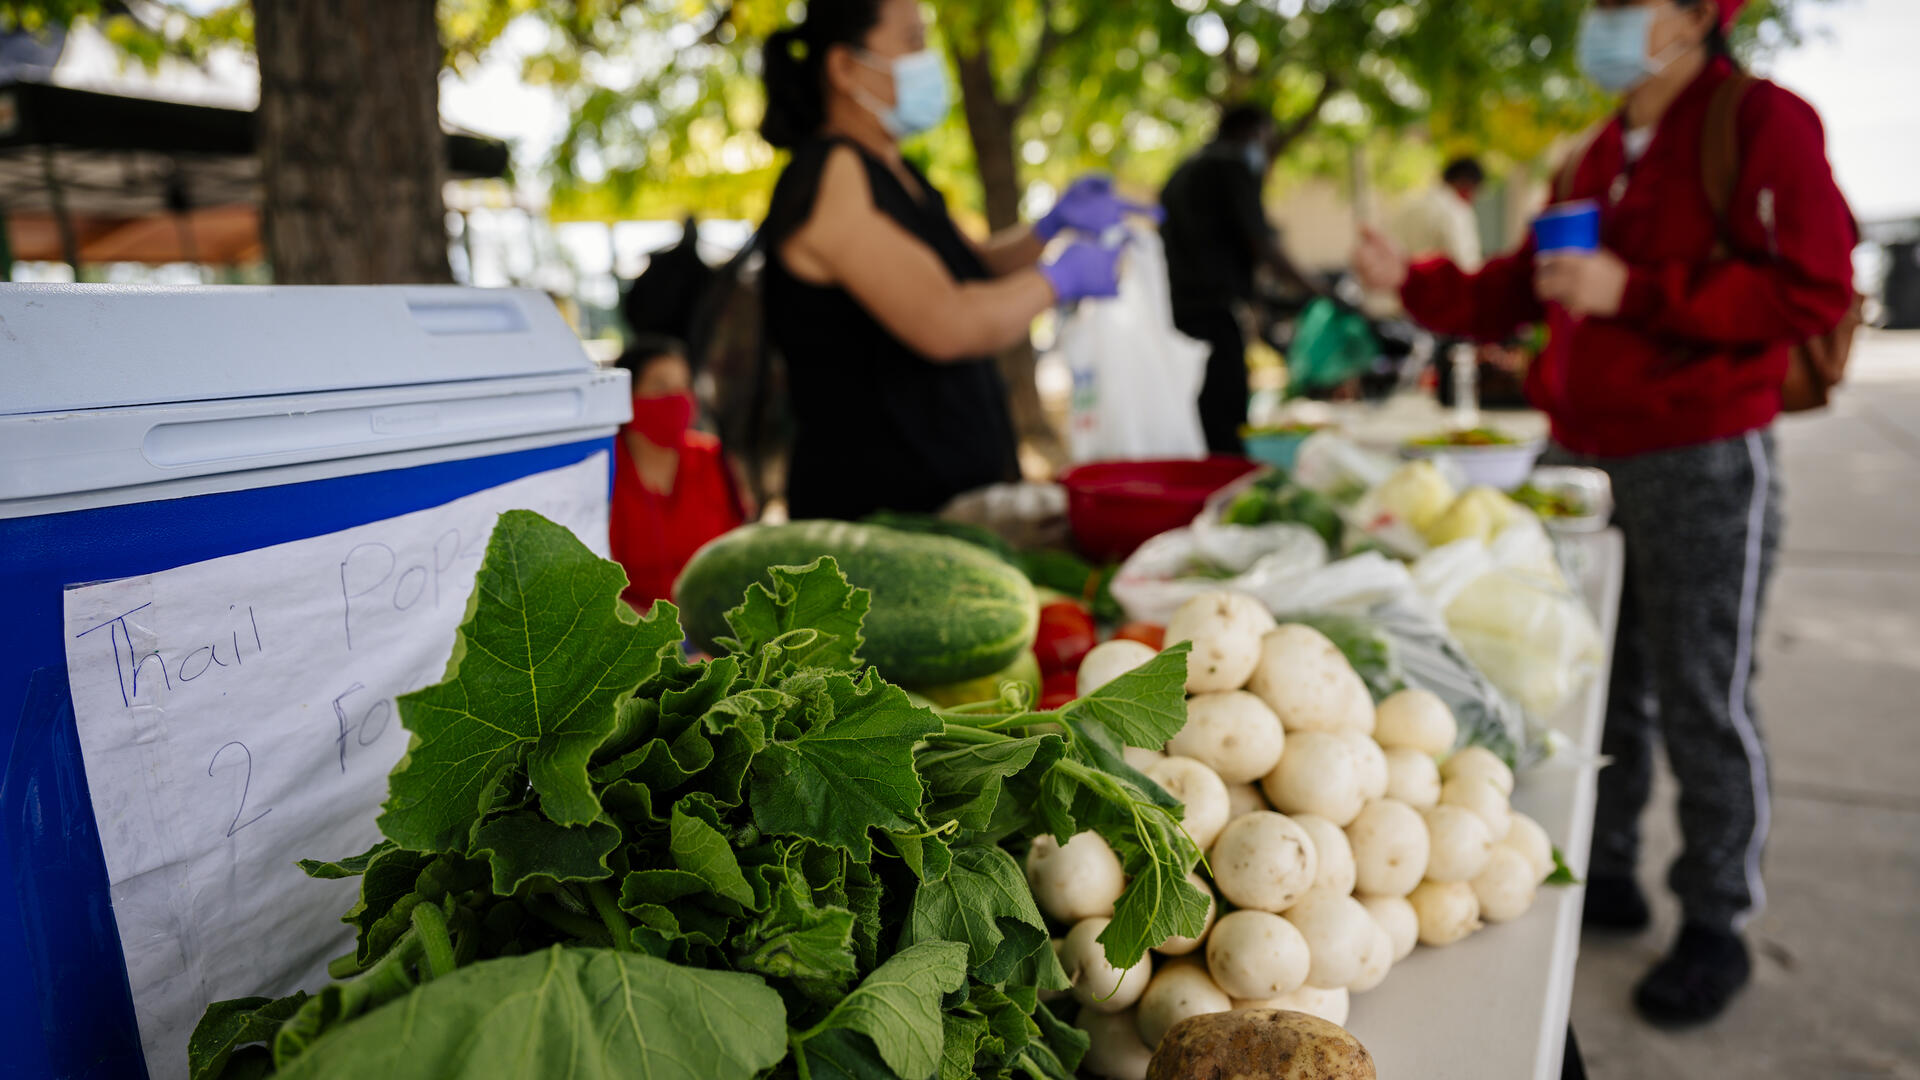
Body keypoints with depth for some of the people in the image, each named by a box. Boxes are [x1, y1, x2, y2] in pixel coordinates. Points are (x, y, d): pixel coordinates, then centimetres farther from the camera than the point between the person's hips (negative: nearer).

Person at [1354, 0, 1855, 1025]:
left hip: (1700, 463, -7)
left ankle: (1717, 925, 15)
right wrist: (1412, 280, 5)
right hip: (1581, 457, 7)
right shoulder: (1592, 157, 16)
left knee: (1702, 702, 0)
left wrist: (1632, 291, -20)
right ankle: (1606, 876, 28)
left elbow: (1813, 287, -16)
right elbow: (1517, 293, 18)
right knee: (1594, 685, 12)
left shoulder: (1761, 122, -5)